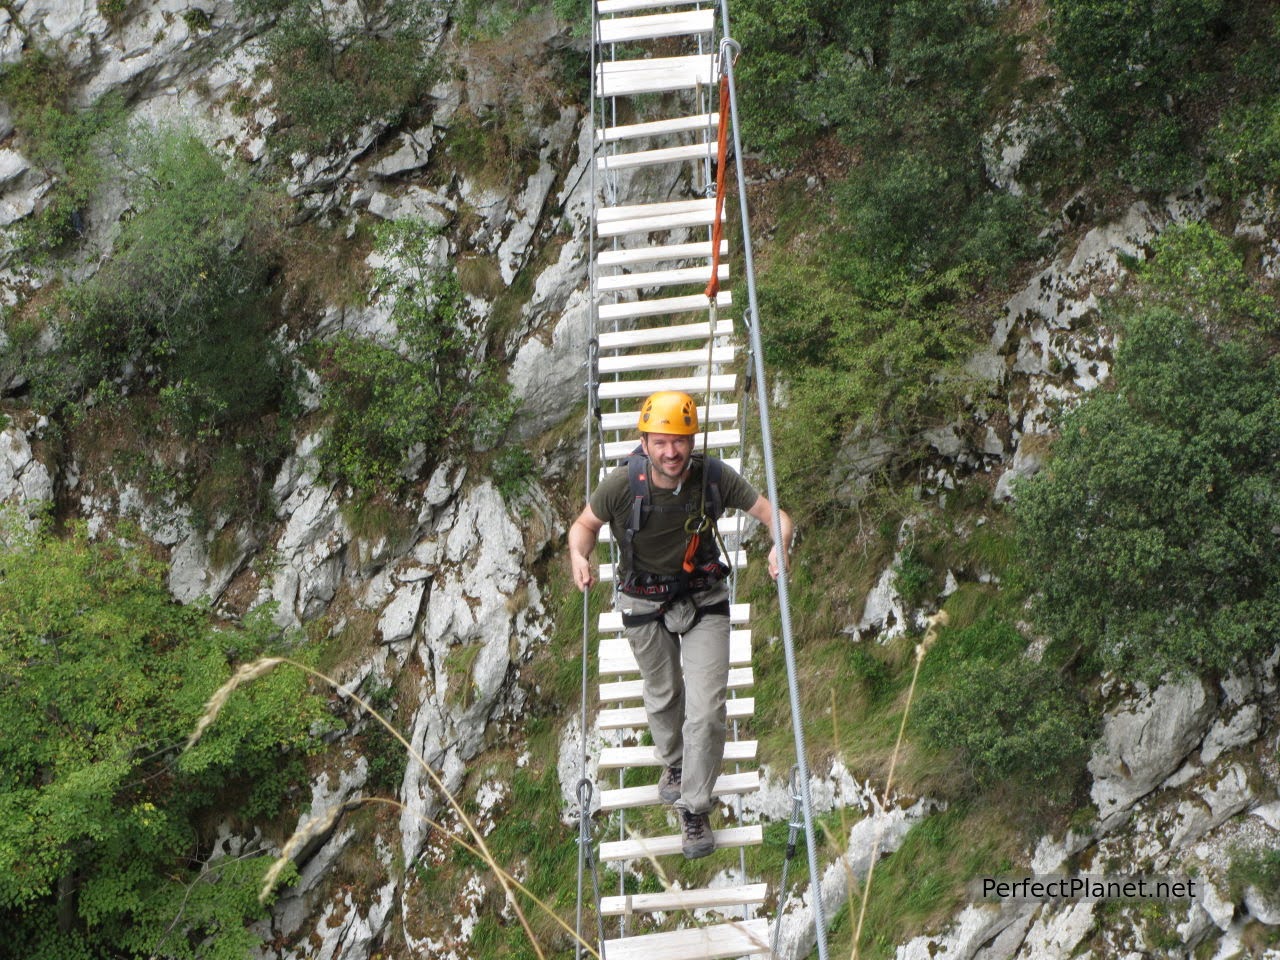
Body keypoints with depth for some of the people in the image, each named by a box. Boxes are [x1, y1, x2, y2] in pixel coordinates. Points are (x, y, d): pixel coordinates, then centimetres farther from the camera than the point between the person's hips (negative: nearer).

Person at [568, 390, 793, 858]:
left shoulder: (713, 476, -24)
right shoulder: (622, 484, -24)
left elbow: (774, 514, -17)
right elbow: (585, 525, -6)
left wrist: (780, 544, -40)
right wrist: (578, 556, -29)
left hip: (703, 601, 0)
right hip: (644, 604, 1)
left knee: (707, 710, -7)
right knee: (663, 698, 22)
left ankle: (695, 809, 13)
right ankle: (673, 762, 54)